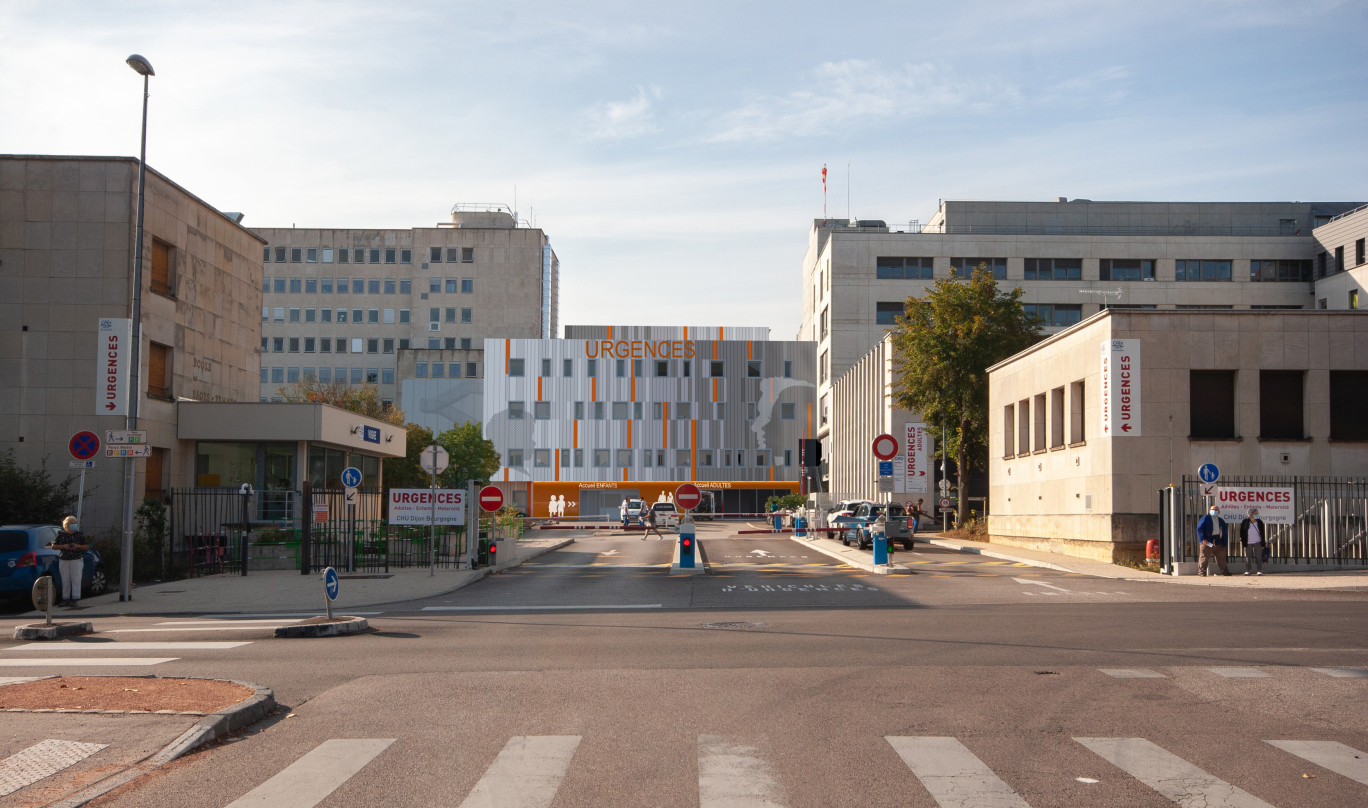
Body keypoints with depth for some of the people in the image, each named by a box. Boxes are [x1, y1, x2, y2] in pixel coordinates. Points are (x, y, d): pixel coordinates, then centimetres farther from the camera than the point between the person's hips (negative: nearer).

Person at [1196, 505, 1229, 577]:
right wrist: (1203, 539, -19)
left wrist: (1224, 543, 11)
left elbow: (1224, 533, 20)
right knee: (1204, 557, -6)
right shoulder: (1205, 519, 0)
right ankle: (1202, 571, -2)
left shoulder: (1221, 521, 18)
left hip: (1218, 542, 5)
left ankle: (1224, 571, 17)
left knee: (1221, 557, 9)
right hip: (1207, 541, -5)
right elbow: (1199, 529, -8)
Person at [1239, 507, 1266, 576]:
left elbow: (1262, 533, 5)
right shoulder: (1245, 522, -6)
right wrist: (1243, 542, -5)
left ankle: (1259, 570, -2)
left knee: (1258, 556, -5)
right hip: (1248, 543, -1)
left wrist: (1263, 544, 2)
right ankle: (1247, 570, 11)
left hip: (1257, 542, 1)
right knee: (1248, 556, 3)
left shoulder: (1259, 522, 0)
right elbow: (1242, 532, 0)